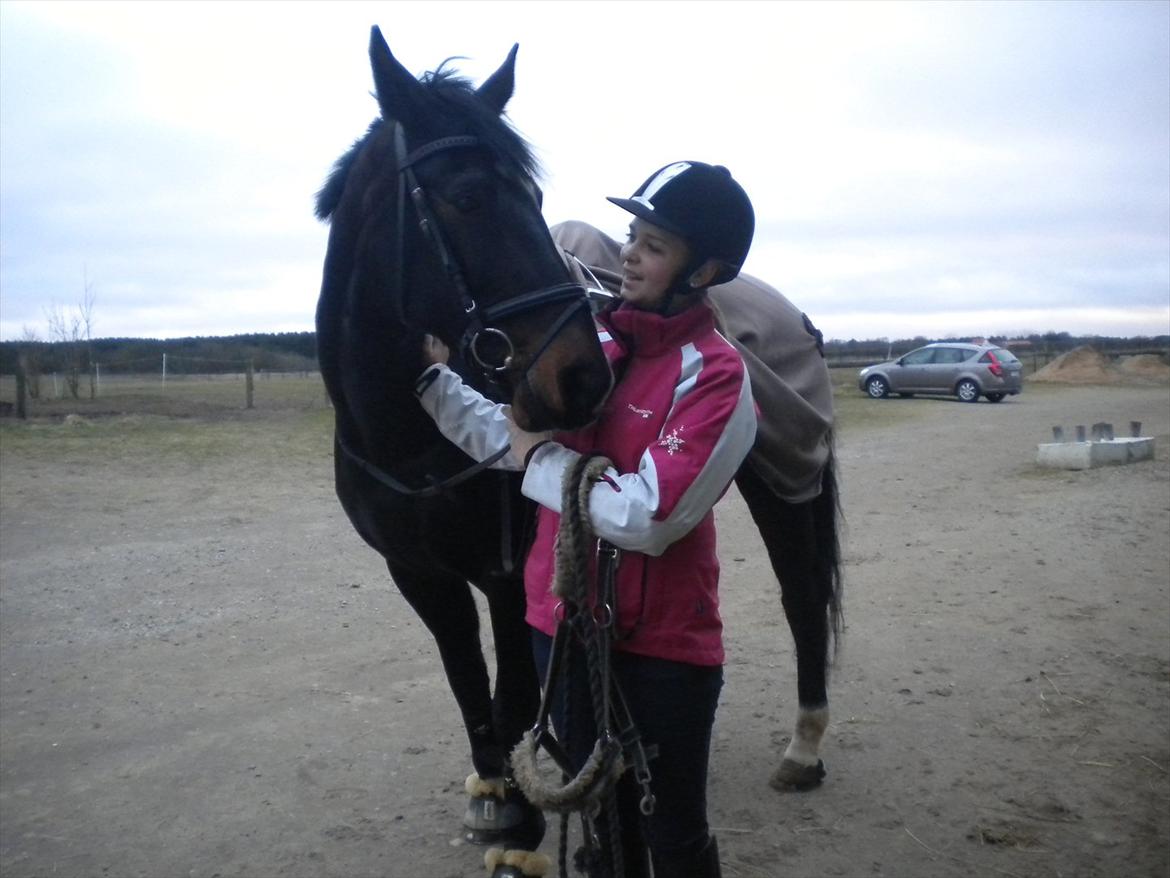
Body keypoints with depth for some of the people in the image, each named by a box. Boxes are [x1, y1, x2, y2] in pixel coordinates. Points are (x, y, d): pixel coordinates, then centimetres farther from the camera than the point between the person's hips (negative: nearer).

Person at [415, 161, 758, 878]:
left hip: (664, 645, -6)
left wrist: (543, 457, -17)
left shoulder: (718, 376, -18)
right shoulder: (590, 341, 1)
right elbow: (502, 435, 9)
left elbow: (648, 517, -27)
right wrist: (430, 370, 0)